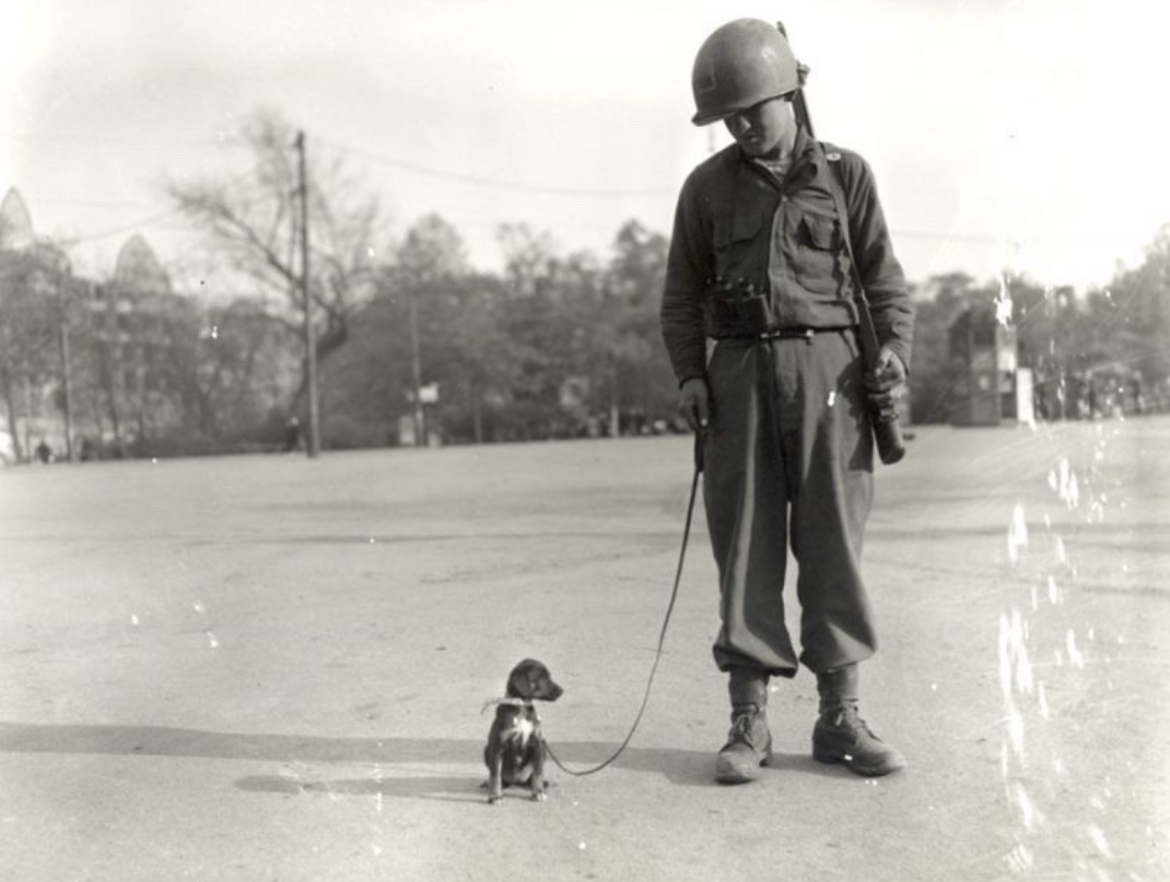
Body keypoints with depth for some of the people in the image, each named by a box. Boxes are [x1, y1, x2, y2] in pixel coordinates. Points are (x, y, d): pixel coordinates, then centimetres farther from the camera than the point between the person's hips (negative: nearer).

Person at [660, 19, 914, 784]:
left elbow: (886, 281, 10)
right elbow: (683, 296, 13)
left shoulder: (846, 175, 10)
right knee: (746, 545, -1)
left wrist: (894, 353, -7)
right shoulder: (708, 186, 12)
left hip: (829, 367, 0)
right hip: (740, 371, 1)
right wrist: (689, 375, -1)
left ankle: (840, 718, 9)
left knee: (833, 542, 0)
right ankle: (749, 722, 4)